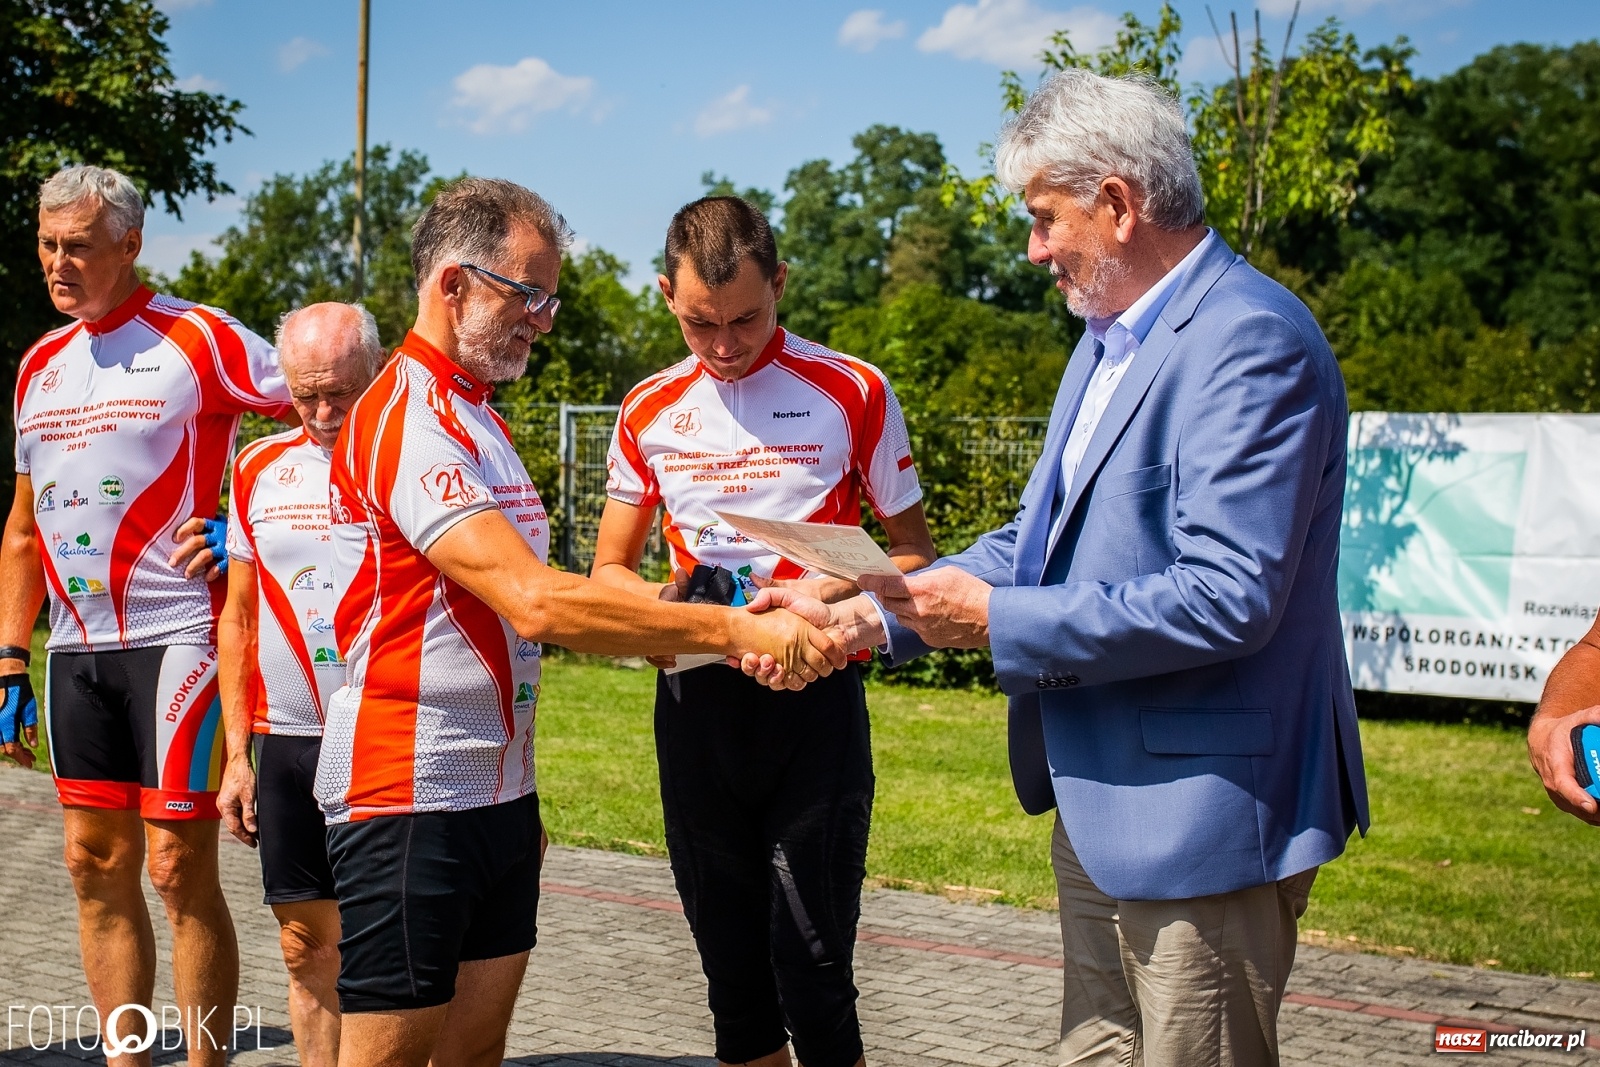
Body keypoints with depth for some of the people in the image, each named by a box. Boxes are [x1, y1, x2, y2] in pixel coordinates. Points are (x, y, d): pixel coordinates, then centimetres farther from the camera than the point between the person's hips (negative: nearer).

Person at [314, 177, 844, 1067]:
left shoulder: (474, 418, 16)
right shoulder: (407, 421, -16)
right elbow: (534, 602, -27)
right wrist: (729, 629, -24)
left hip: (499, 789, 9)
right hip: (409, 795, -9)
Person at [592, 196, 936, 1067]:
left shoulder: (852, 393, -1)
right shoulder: (649, 412, 8)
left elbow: (912, 552, 5)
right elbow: (609, 571, 14)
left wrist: (828, 593, -16)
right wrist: (657, 600, -9)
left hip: (813, 700, -3)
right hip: (696, 700, 3)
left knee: (812, 970, -7)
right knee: (733, 971, 9)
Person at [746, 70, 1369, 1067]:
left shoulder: (1252, 340, -20)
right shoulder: (1109, 337, 13)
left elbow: (1228, 597, -27)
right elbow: (1041, 537, 17)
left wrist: (999, 621, -19)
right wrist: (869, 616, 5)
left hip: (1203, 809, -10)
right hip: (1100, 800, 10)